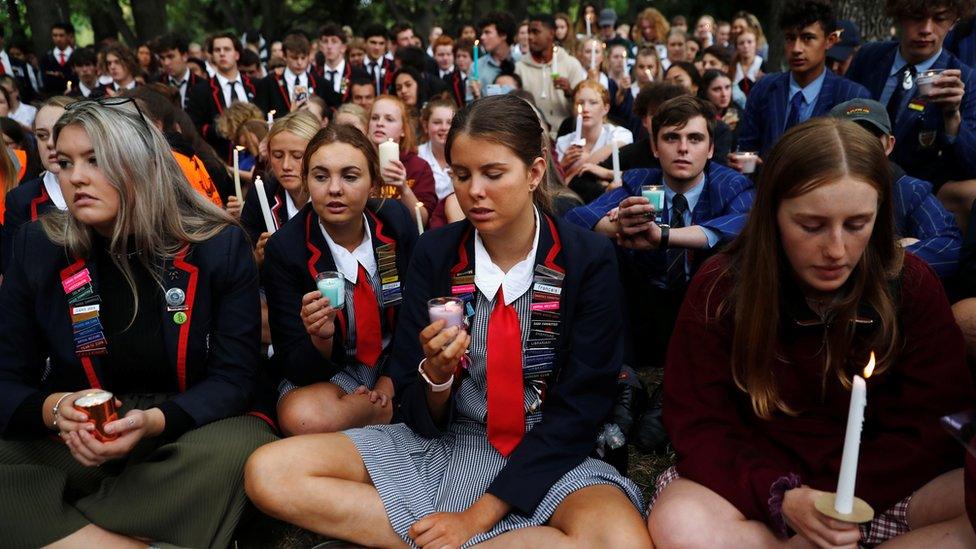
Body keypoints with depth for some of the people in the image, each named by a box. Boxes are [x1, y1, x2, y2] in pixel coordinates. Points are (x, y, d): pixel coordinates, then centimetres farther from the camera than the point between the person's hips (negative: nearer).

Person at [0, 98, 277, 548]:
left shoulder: (220, 246, -9)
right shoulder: (36, 248, -2)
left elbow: (234, 377, -9)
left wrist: (155, 421, -27)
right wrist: (53, 408, -22)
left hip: (184, 436, -1)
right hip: (75, 446, 2)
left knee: (243, 444, -34)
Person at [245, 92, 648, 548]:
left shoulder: (589, 261, -9)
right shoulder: (434, 254, -3)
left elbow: (579, 410, -10)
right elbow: (422, 419, 0)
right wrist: (436, 373, -24)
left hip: (547, 456, -2)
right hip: (442, 445, 3)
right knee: (267, 472, -15)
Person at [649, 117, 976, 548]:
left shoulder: (910, 286, -5)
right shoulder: (720, 289, -9)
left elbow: (934, 427, -6)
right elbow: (698, 424, -9)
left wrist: (838, 497, -19)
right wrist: (780, 496, -25)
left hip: (881, 486, 2)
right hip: (758, 478, -1)